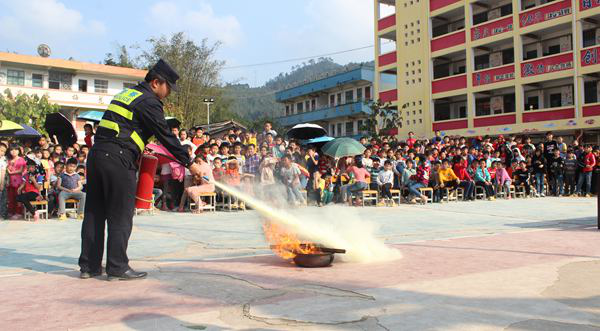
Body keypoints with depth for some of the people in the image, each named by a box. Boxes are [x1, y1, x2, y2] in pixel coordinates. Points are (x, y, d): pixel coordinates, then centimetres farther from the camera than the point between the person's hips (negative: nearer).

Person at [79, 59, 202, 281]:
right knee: (121, 216, -2)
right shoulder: (149, 102, -4)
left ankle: (89, 265, 17)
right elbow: (166, 136, -7)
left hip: (96, 154, 9)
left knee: (94, 213, 11)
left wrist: (140, 147, 24)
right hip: (118, 160, -9)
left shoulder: (126, 94, 23)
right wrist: (189, 163, -3)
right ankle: (117, 267, 3)